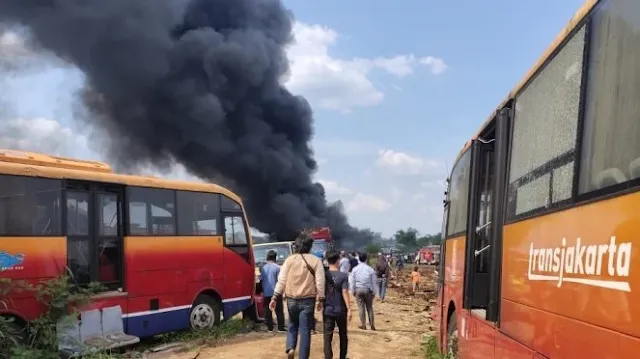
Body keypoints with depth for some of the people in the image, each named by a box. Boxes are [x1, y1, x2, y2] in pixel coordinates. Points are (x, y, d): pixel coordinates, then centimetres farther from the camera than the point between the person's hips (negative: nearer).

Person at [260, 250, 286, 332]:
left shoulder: (263, 267, 2)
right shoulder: (277, 267, -9)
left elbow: (261, 279, 6)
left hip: (266, 292, 3)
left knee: (268, 311, 8)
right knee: (279, 311, 5)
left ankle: (270, 328, 9)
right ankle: (280, 328, 4)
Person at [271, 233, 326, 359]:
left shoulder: (289, 259, 0)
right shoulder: (316, 260, -3)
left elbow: (281, 280, -2)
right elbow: (320, 282, -5)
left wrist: (275, 297, 1)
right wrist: (320, 299, 3)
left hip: (291, 299, 2)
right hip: (308, 300, -2)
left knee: (293, 326, 21)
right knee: (305, 330, 6)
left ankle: (290, 348, -1)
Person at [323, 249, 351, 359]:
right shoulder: (343, 275, -10)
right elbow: (345, 293, -13)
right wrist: (349, 309, -11)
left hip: (327, 310, 1)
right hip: (340, 310, -1)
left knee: (328, 336, 2)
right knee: (343, 335, 16)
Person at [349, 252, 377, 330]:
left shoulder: (355, 269, -2)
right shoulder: (370, 269, -4)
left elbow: (352, 281, 2)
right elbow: (373, 282, 1)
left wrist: (353, 291, 12)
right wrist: (374, 292, 10)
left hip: (358, 289, 0)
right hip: (368, 290, 0)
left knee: (361, 307, 7)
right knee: (369, 307, 9)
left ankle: (363, 325, 10)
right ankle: (372, 325, 9)